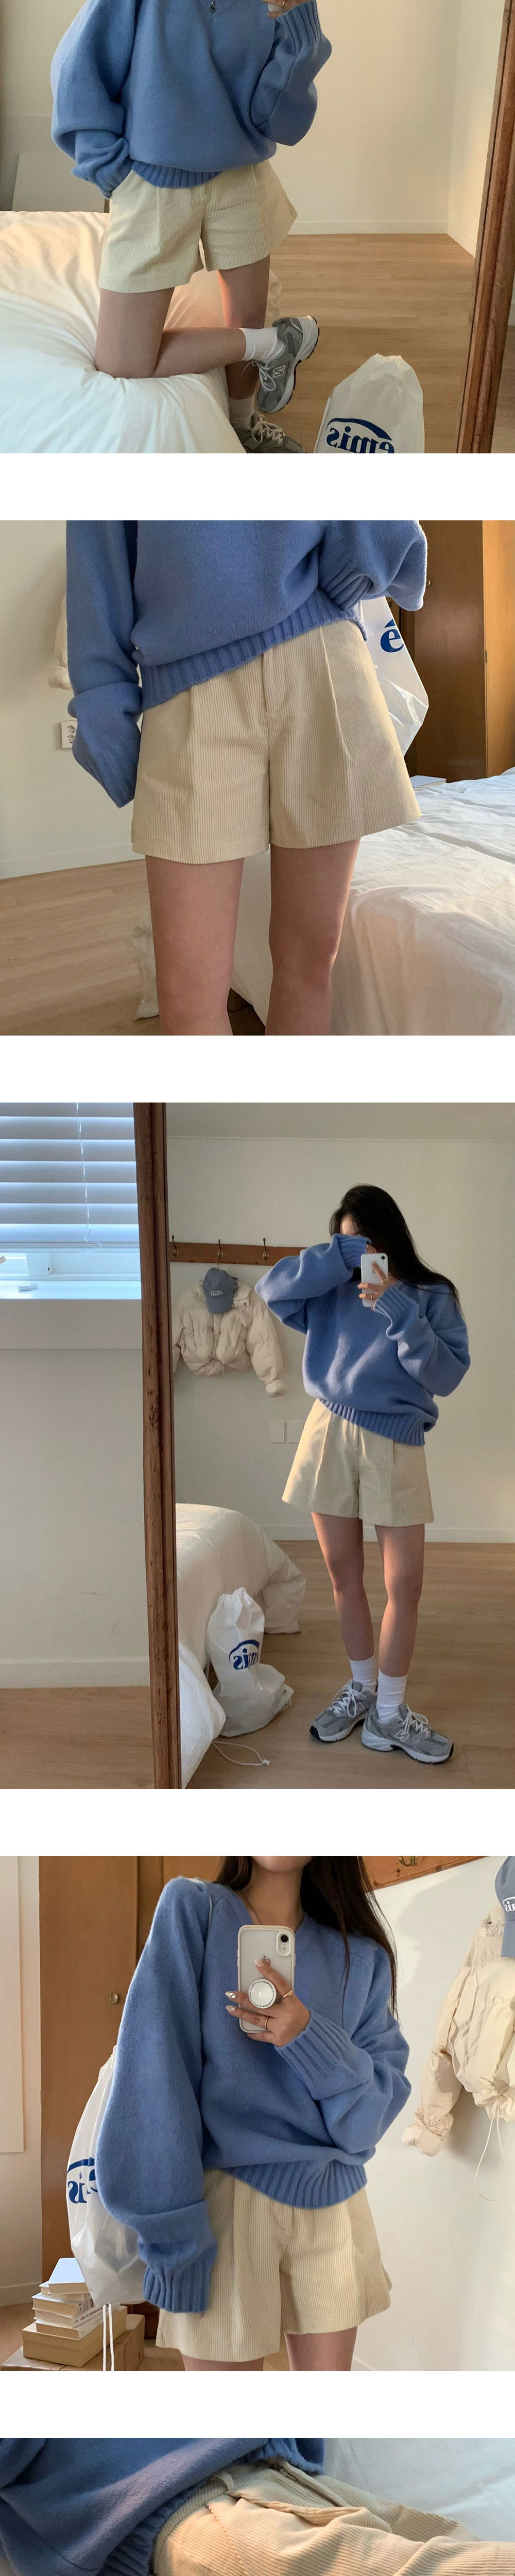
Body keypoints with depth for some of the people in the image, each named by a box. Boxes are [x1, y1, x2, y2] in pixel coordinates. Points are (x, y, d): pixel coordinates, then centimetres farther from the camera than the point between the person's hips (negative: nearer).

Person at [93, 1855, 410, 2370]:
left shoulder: (361, 1956, 6)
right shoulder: (191, 1911, -3)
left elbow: (385, 2098, 0)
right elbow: (156, 2079, -10)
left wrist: (310, 2039, -18)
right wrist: (173, 2235, -17)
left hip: (333, 2207, 3)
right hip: (227, 2194, -3)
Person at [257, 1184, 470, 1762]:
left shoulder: (432, 1297, 0)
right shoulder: (332, 1293, 6)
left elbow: (447, 1374, -11)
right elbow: (272, 1288, -8)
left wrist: (400, 1314, -22)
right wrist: (339, 1258, -15)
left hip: (395, 1447, -2)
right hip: (330, 1437, 2)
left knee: (405, 1586, -3)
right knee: (344, 1577, 11)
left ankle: (389, 1712, 10)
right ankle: (361, 1689, 28)